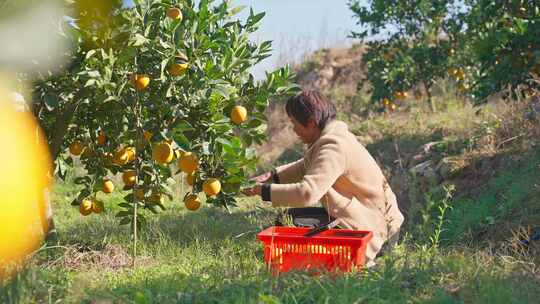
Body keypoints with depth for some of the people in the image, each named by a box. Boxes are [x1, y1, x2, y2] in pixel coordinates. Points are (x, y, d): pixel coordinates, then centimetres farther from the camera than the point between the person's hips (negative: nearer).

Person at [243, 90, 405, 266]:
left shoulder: (333, 148, -26)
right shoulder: (331, 135, 5)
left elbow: (307, 193, -36)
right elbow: (306, 167, 23)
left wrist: (263, 191, -25)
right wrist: (272, 176, 8)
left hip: (373, 227, -10)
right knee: (293, 217, 9)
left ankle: (364, 264, -5)